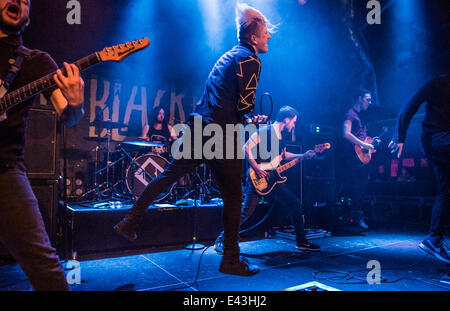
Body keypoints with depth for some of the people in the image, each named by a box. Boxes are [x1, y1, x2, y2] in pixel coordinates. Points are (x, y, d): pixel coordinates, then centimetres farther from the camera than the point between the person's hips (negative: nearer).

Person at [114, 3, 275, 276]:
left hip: (198, 127, 9)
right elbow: (245, 105, -15)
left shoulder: (228, 55, 23)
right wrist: (247, 115, 7)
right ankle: (231, 259, 13)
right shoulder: (250, 60, -6)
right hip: (220, 136, -9)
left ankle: (130, 222, 23)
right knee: (233, 196, 3)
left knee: (169, 175, 15)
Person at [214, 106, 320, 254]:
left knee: (295, 205, 7)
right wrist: (256, 168, -20)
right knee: (246, 211, -8)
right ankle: (221, 240, 6)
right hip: (258, 179, -8)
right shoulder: (265, 131, -12)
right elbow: (247, 148, -16)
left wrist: (303, 156, 20)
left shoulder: (281, 136, 15)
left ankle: (301, 241, 21)